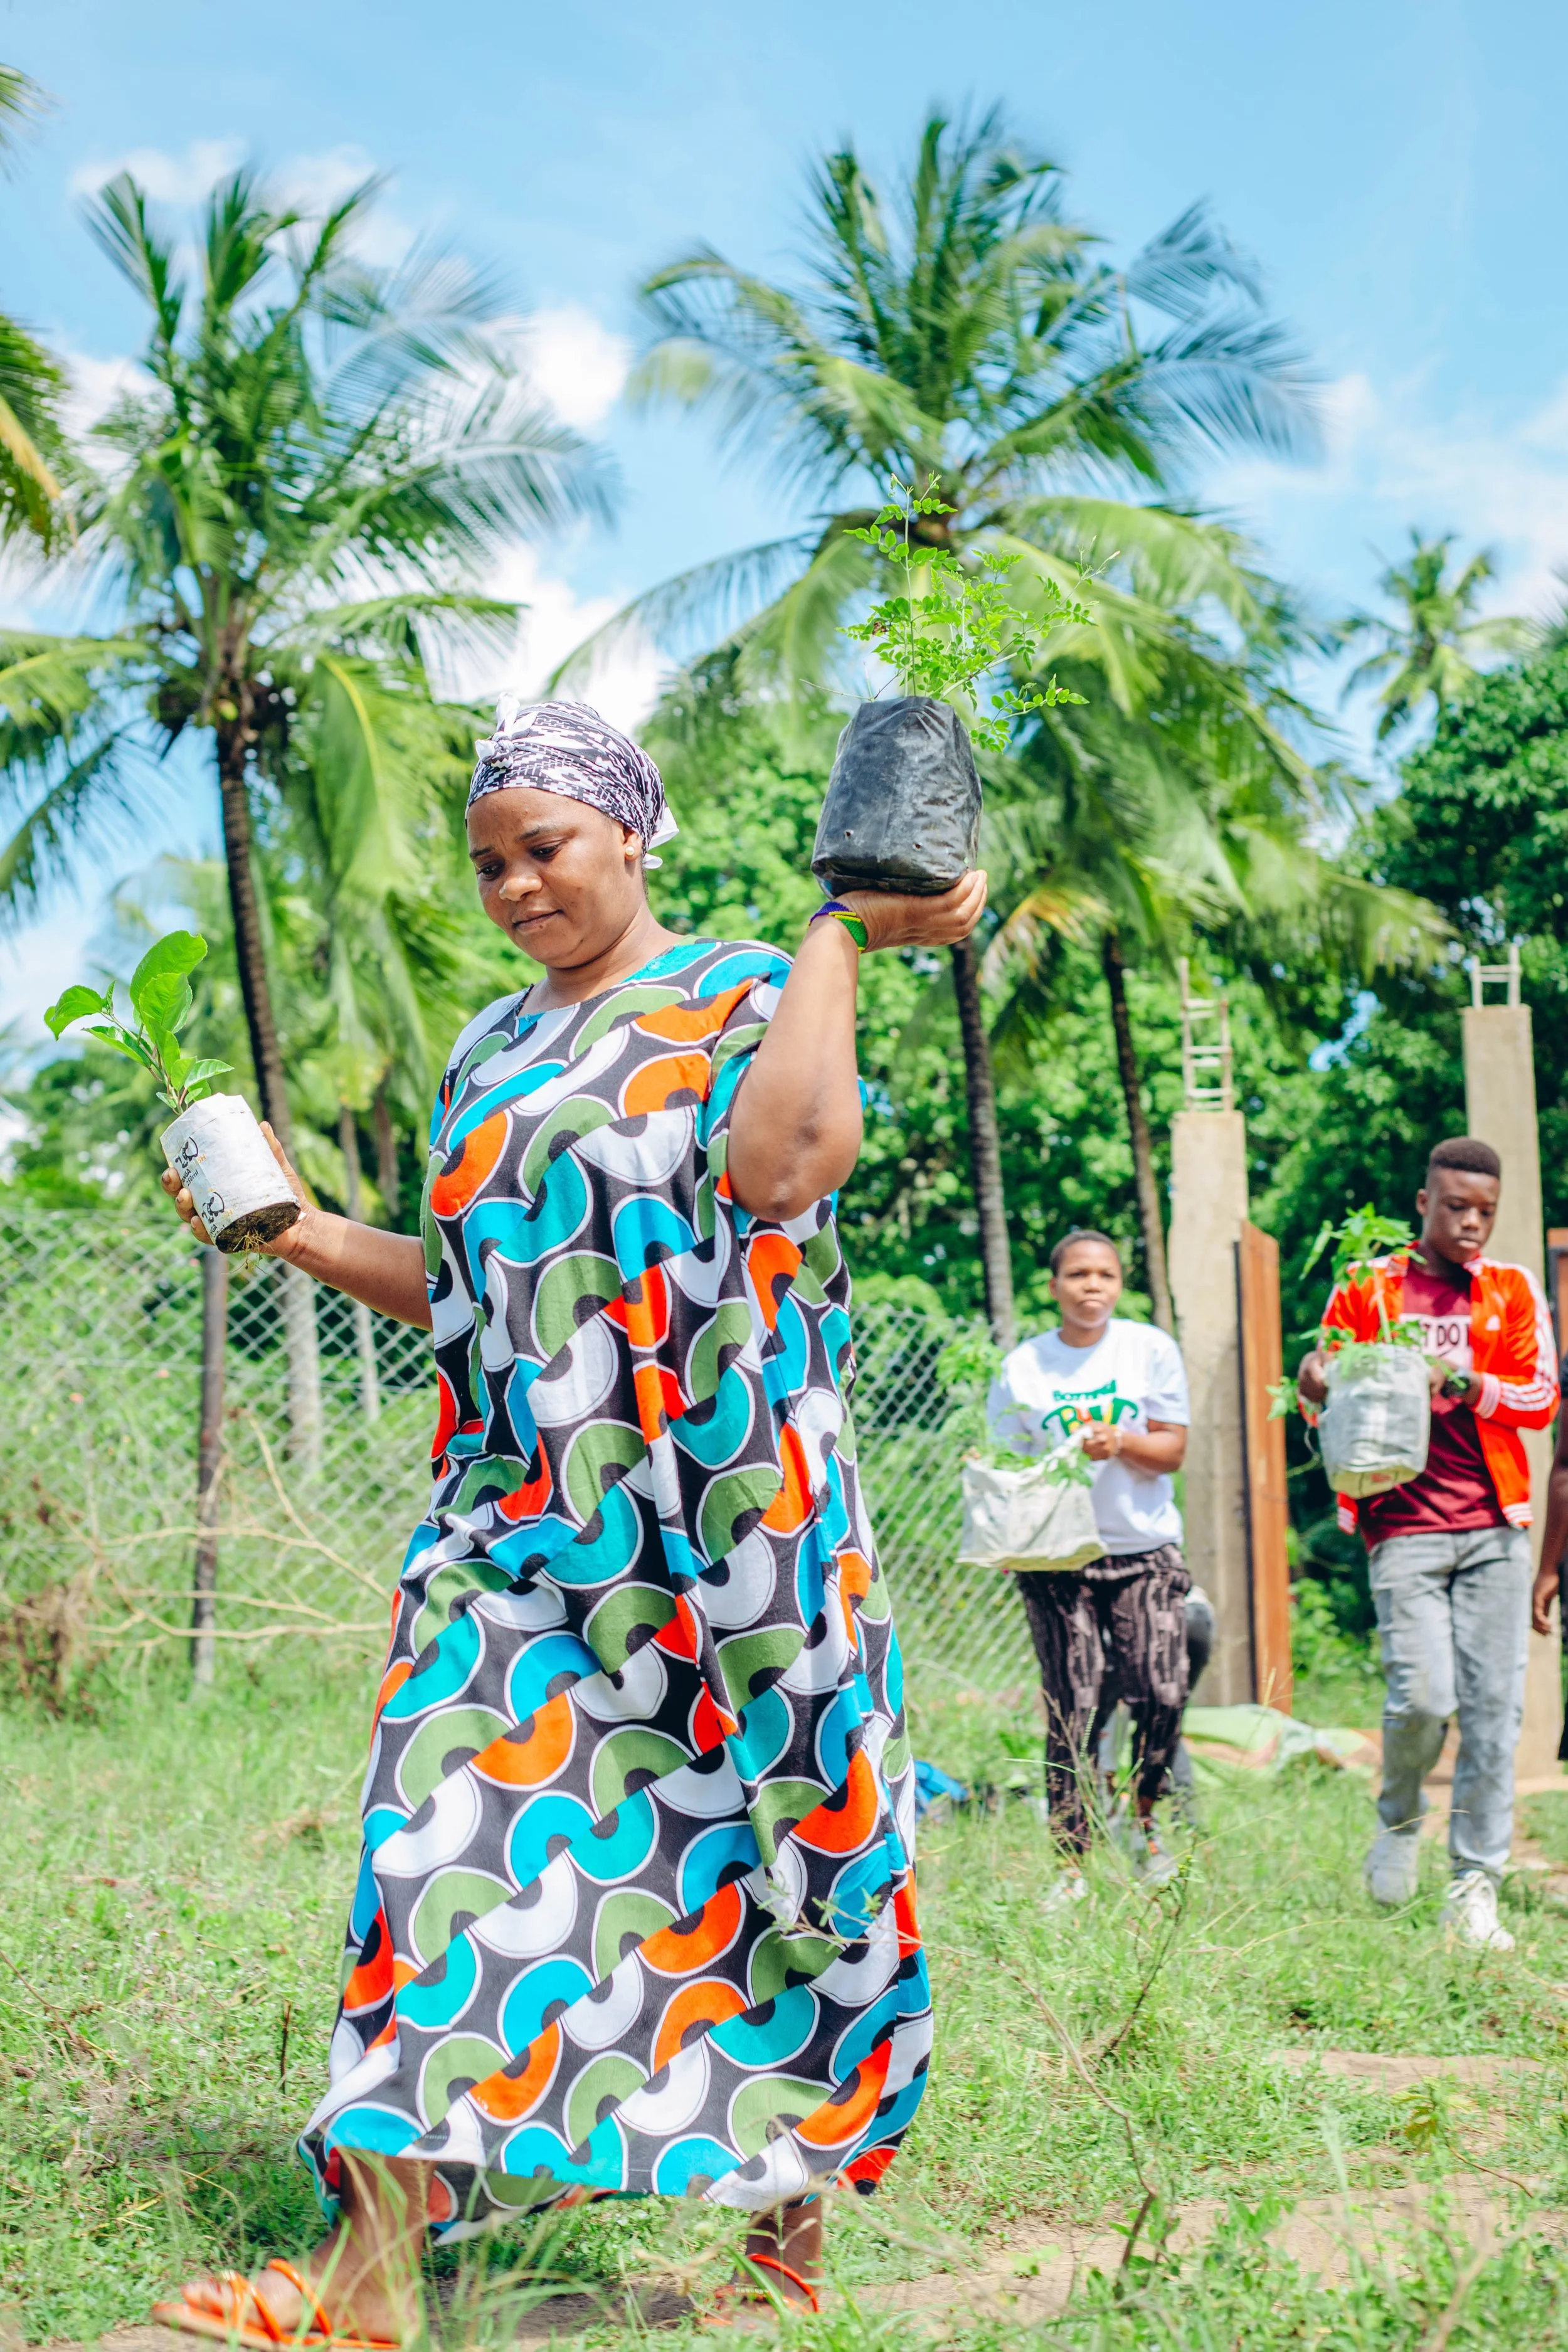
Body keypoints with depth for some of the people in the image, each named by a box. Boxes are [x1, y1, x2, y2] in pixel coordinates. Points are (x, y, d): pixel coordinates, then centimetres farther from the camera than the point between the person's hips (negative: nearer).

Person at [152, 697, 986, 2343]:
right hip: (517, 1517, 5)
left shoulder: (746, 998, 0)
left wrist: (841, 938, -18)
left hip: (707, 1511, -5)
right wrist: (307, 1238, 10)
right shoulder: (490, 1051, 19)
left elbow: (775, 1172, -22)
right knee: (455, 1834, -6)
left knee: (734, 1850, 1)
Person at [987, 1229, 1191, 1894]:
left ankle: (1144, 1820, 18)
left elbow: (1172, 1451, 2)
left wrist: (1120, 1443, -18)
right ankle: (1071, 1868, 5)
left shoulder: (1149, 1349, 5)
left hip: (1144, 1549, 0)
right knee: (1073, 1710, -4)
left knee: (1161, 1695, -10)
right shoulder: (1024, 1365, 5)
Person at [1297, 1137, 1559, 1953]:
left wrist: (1468, 1382, -14)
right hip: (1403, 1525, -2)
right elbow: (1321, 1396, 12)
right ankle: (1399, 1821, 18)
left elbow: (1543, 1397, 4)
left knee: (1493, 1704, -2)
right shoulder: (1366, 1289, 7)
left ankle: (1475, 1890, 5)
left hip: (1493, 1524, 2)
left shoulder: (1513, 1291, 11)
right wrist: (1315, 1382, -12)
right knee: (1423, 1695, -13)